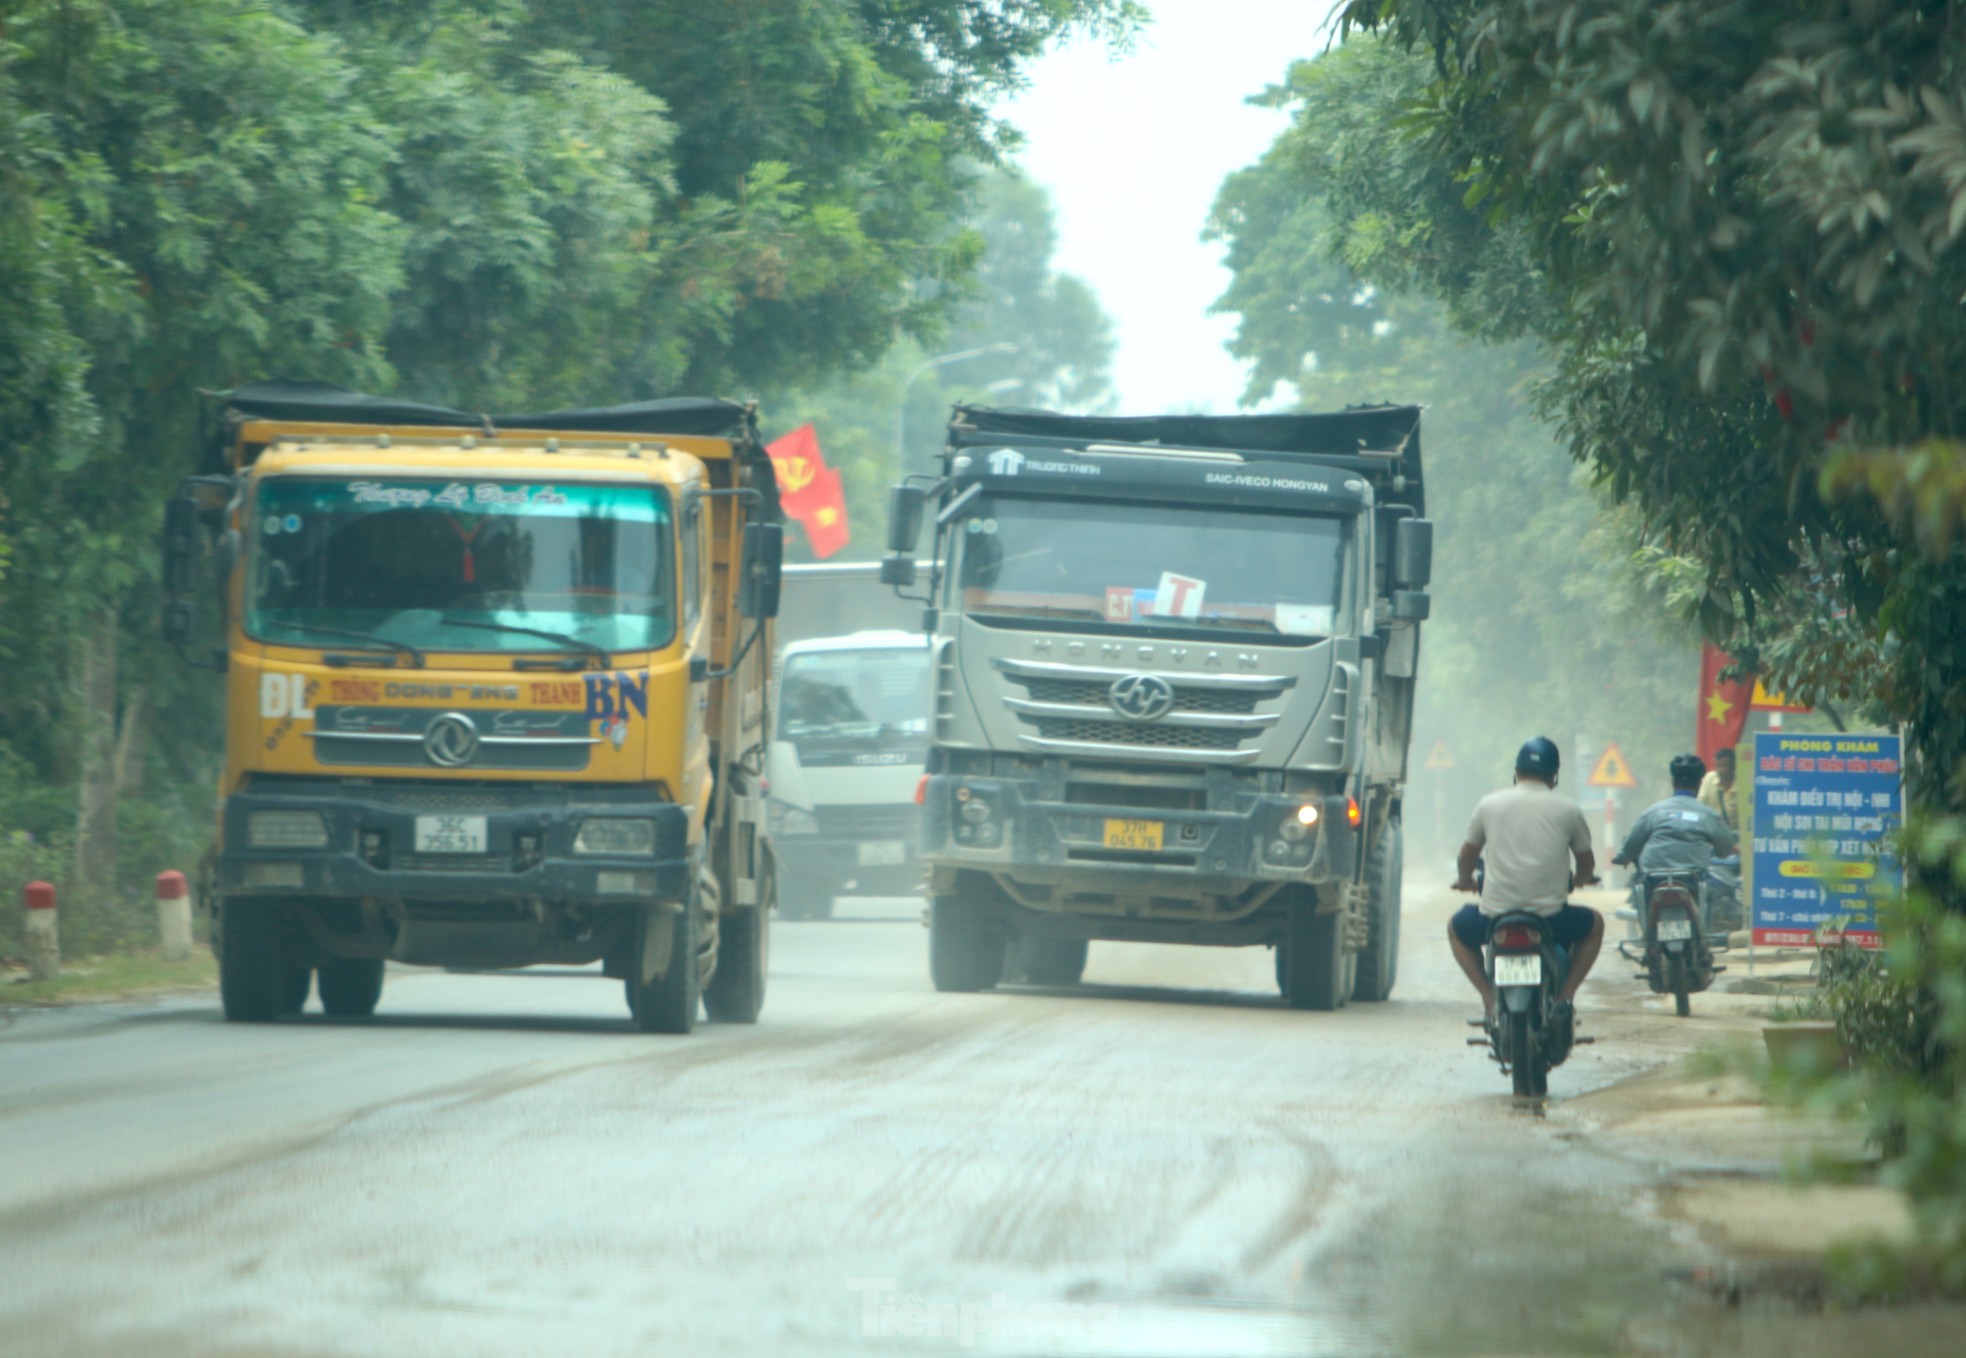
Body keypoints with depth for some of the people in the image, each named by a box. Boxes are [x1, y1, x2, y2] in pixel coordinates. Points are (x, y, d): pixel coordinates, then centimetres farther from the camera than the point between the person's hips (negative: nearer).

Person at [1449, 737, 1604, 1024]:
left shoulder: (1490, 804, 4)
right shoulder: (1567, 809, 3)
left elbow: (1468, 852, 19)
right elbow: (1587, 862, 16)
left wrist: (1464, 880, 42)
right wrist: (1579, 879, 41)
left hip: (1495, 917, 0)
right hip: (1550, 919, 0)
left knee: (1457, 928, 32)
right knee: (1594, 925, 31)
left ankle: (1489, 997, 14)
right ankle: (1565, 995, 14)